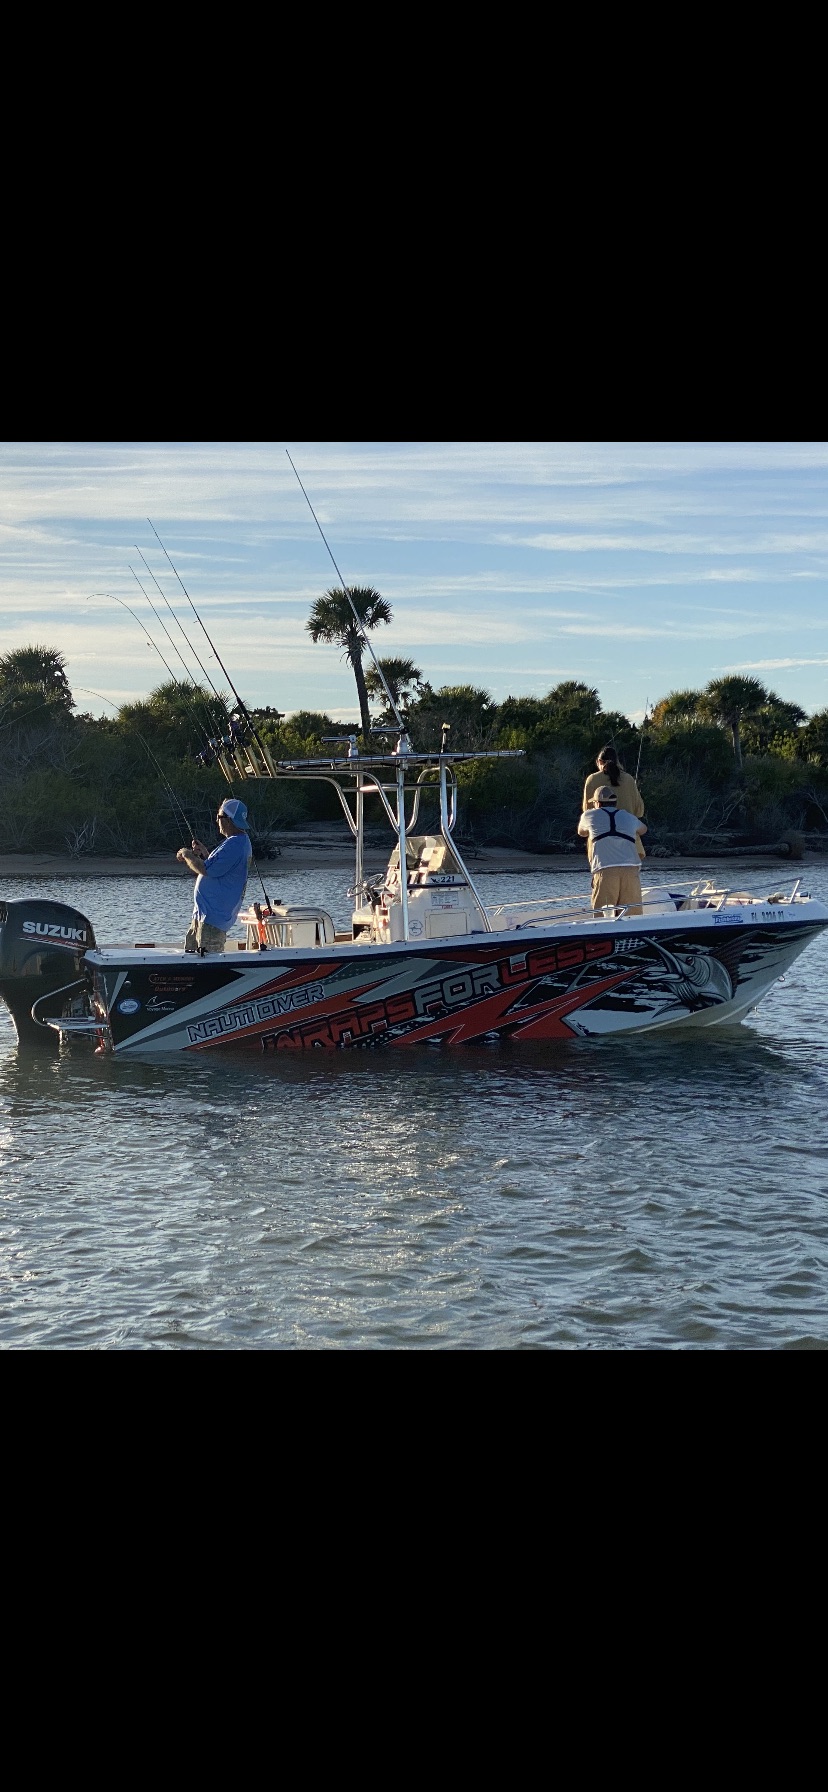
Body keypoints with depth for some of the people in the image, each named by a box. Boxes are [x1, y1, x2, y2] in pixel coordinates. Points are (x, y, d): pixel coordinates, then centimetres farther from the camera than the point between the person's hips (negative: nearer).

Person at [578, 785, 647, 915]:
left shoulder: (590, 815, 19)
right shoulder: (629, 817, 26)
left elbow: (582, 832, 41)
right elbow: (643, 829, 49)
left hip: (604, 871, -2)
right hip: (631, 870, 3)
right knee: (634, 915, 3)